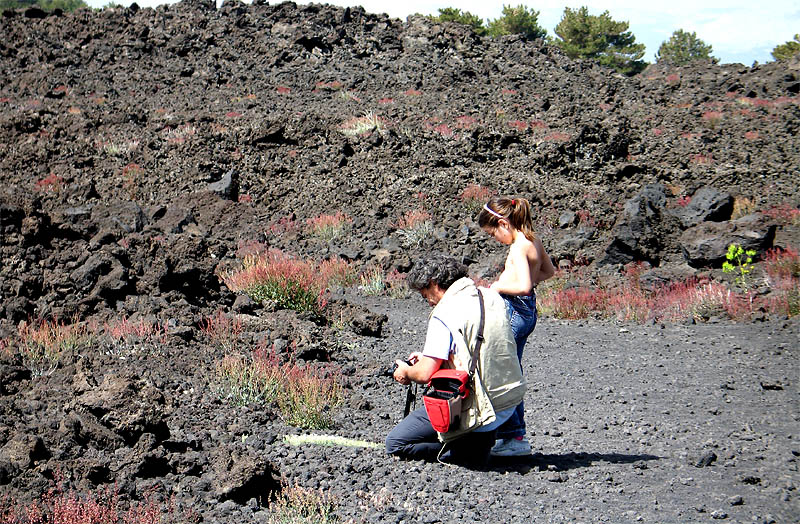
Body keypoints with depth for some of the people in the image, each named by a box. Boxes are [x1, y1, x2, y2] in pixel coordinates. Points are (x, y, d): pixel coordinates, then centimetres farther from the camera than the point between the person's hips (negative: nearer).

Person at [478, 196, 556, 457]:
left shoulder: (519, 247, -18)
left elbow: (523, 286, -28)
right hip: (528, 310, 10)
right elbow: (549, 271, 25)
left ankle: (513, 437, -4)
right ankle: (517, 435, 21)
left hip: (515, 310, -10)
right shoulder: (533, 240, 10)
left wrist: (500, 287, -11)